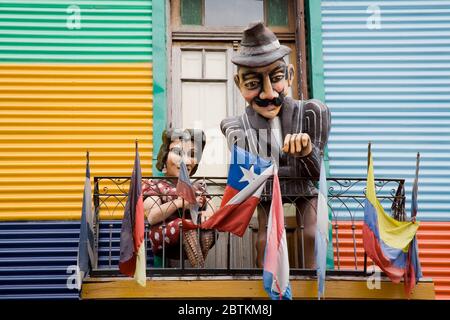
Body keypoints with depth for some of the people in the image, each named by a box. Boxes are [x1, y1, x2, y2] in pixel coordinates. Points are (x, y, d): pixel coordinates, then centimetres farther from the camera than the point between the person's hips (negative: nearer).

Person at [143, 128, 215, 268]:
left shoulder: (199, 187, 26)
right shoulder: (153, 185, 12)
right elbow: (152, 217, -6)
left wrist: (207, 214, -12)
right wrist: (179, 202, -19)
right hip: (163, 240, -4)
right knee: (187, 224, -34)